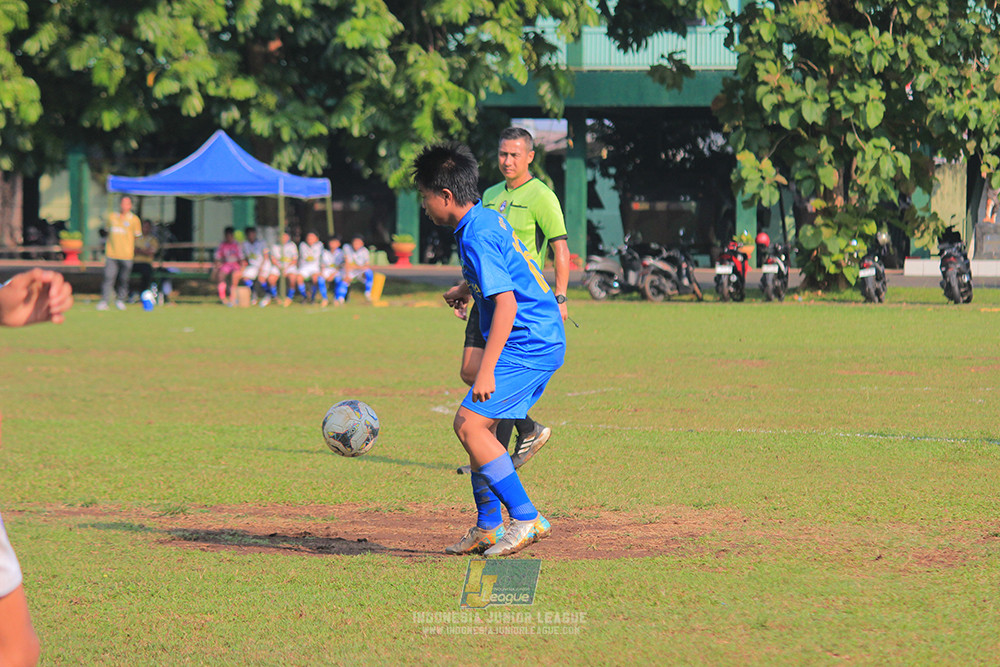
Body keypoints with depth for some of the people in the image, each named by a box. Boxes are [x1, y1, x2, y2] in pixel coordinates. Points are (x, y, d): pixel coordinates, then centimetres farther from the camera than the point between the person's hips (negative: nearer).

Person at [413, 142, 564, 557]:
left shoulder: (477, 237, -18)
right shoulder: (487, 218, 12)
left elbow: (506, 304, -26)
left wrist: (487, 371, -28)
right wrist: (469, 290, 39)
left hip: (527, 344, -10)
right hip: (543, 340, 10)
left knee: (469, 424, -14)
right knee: (481, 426, 14)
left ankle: (526, 519, -14)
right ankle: (488, 527, 20)